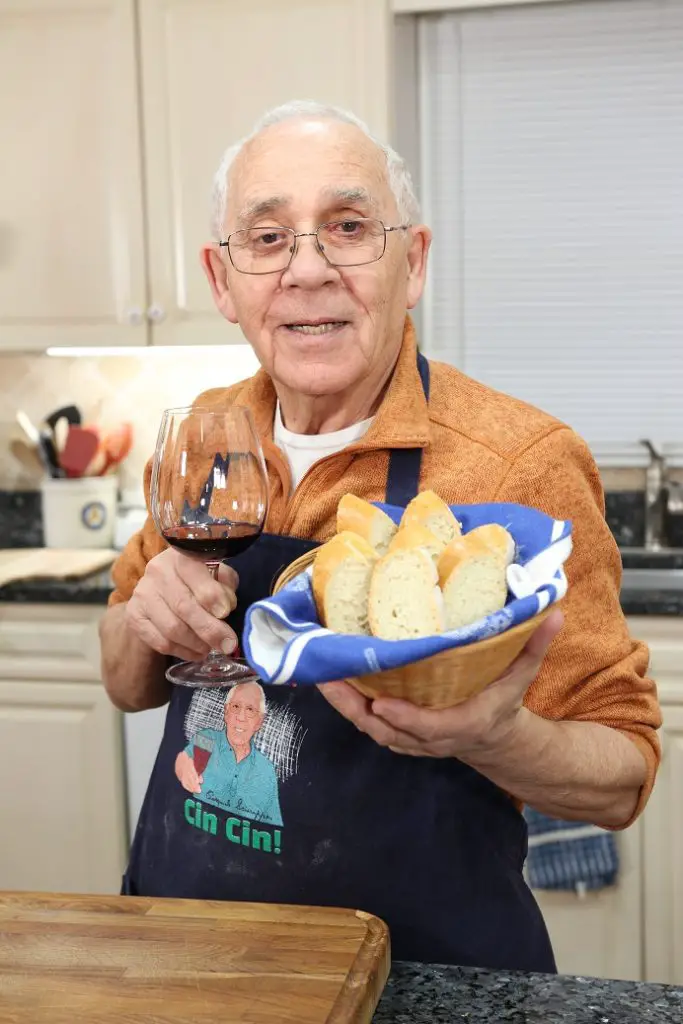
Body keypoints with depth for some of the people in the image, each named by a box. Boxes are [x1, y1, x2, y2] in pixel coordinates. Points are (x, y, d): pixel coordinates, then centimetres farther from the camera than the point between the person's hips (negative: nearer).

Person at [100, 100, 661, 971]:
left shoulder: (522, 462, -19)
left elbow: (622, 778, -13)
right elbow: (129, 685, 8)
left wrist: (492, 737, -33)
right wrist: (145, 625, -14)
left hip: (429, 972, -4)